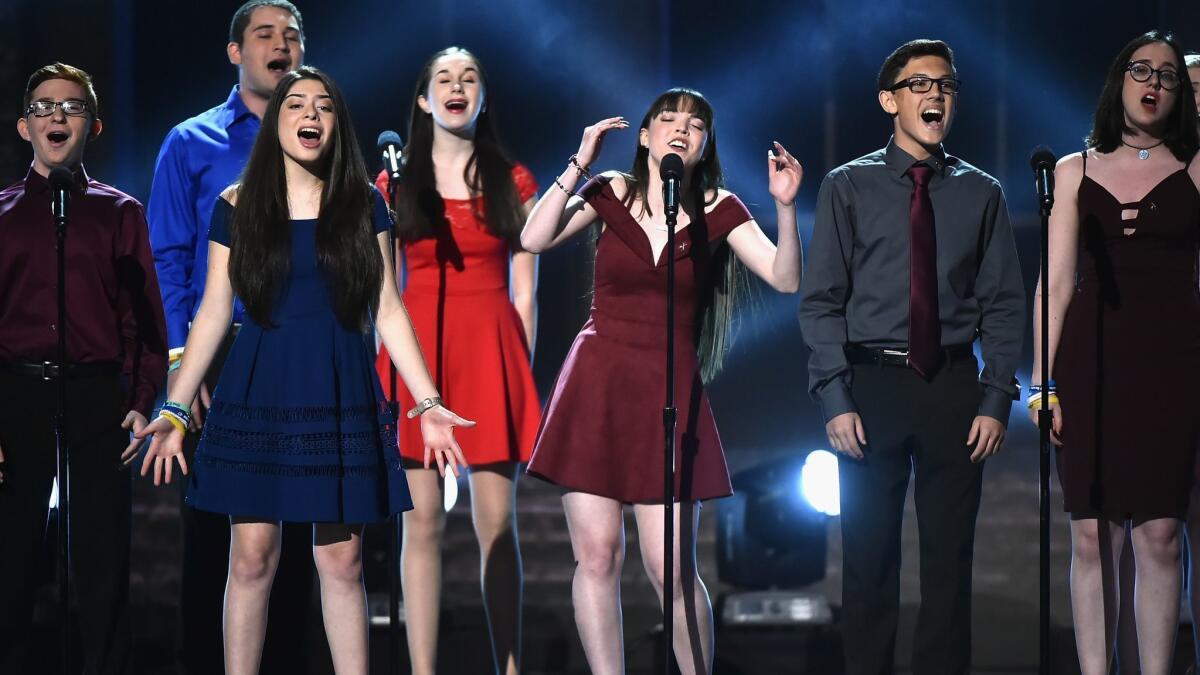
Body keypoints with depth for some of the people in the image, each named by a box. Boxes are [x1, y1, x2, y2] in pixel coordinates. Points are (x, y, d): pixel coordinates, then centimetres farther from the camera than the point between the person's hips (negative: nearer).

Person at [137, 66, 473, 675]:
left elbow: (387, 311, 5)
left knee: (342, 560, 1)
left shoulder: (363, 206, 6)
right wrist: (174, 409, -3)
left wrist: (429, 403, -1)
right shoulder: (237, 207, 3)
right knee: (252, 556, -2)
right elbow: (213, 314, 4)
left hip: (339, 396, 1)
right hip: (259, 394, 0)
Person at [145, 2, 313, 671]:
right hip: (221, 357, -2)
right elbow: (169, 259, -1)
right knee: (213, 525, -1)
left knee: (294, 524, 5)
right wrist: (180, 359, -12)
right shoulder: (192, 144, 5)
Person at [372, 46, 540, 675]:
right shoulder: (395, 186, 9)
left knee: (497, 522, -1)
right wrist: (378, 370, -6)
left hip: (490, 349, 0)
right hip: (416, 347, 0)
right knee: (422, 522, -1)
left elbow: (524, 291, 6)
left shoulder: (512, 183, 8)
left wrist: (522, 371, 0)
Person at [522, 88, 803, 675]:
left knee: (671, 568, -5)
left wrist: (785, 207, -20)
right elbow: (534, 239, -8)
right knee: (596, 555, -1)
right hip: (597, 384, 1)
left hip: (668, 394, -1)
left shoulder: (716, 209, 3)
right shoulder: (612, 192, 4)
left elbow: (786, 278, -6)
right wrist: (578, 166, -13)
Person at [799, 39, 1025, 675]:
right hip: (872, 385, -1)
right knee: (869, 557, 4)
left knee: (950, 557, 5)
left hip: (954, 386, 1)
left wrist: (996, 400, -5)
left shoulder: (980, 193, 6)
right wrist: (835, 400, -10)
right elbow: (821, 301, -1)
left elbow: (1003, 304, 5)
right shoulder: (848, 187, 2)